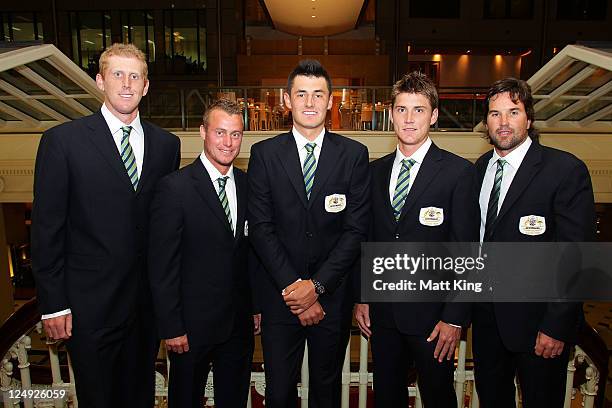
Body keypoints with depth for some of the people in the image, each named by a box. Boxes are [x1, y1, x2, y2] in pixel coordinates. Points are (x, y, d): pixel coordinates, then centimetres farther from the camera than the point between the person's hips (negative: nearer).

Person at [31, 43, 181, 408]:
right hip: (90, 305, -3)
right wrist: (53, 304, -7)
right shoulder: (63, 140, -6)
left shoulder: (167, 143, 4)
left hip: (149, 299, 3)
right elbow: (46, 227, -6)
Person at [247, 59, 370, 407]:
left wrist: (317, 285, -12)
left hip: (333, 294, 0)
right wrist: (293, 287, -12)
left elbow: (356, 229, -6)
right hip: (280, 295, 0)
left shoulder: (354, 154, -1)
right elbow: (261, 228, -5)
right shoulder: (265, 153, -1)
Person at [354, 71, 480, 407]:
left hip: (431, 315, -3)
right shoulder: (375, 171, 6)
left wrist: (455, 317, -12)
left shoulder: (459, 172, -8)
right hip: (381, 311, 4)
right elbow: (367, 239, 9)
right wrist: (362, 297, 5)